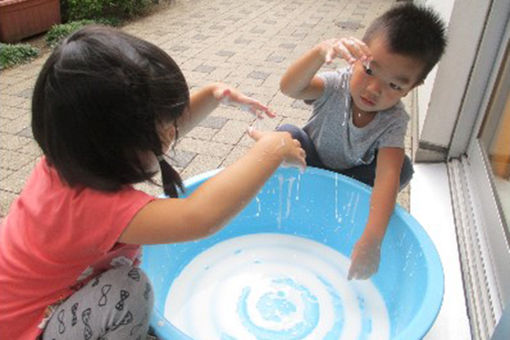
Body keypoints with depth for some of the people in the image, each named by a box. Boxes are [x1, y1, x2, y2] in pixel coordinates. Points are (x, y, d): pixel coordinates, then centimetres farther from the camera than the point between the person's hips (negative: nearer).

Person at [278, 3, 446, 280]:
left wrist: (371, 240, -51)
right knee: (287, 134, -29)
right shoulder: (337, 85, -25)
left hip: (350, 180, 1)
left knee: (402, 167, -24)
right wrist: (321, 52, -63)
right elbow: (288, 88, -44)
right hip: (309, 167, 0)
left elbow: (387, 176, -38)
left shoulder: (394, 121, -25)